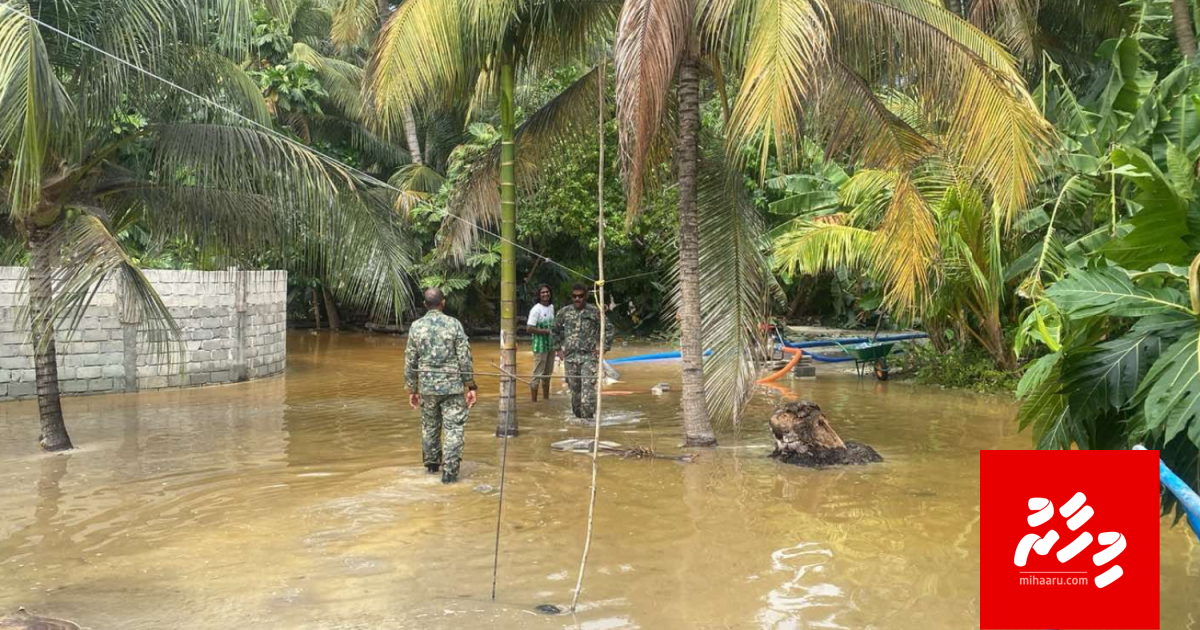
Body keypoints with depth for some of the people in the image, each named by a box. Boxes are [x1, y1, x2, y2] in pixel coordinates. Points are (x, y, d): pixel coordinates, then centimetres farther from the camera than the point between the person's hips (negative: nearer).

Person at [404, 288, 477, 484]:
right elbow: (465, 358, -7)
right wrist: (471, 386, -1)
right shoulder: (454, 324, -6)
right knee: (454, 428, 1)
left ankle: (431, 463, 33)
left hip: (427, 387, 3)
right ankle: (450, 471, -3)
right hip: (453, 386, -3)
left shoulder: (416, 326, 0)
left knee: (429, 427, 18)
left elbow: (410, 362, 3)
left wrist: (412, 389, 12)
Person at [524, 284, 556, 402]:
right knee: (537, 374, -5)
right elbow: (529, 329, -20)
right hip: (540, 346, -8)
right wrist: (546, 331, -20)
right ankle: (534, 401, 1)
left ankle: (546, 399, 29)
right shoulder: (536, 309, -15)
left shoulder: (551, 307, 10)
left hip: (551, 345, 8)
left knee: (547, 374, 17)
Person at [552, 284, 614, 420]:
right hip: (570, 357, 3)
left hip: (589, 356, -3)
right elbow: (556, 330, 22)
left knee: (588, 388, -14)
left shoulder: (595, 312, 0)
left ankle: (587, 417, -12)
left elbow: (608, 329, 7)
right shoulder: (564, 312, 7)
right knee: (574, 389, 9)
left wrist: (604, 347, 0)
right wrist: (559, 347, 15)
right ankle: (577, 416, 22)